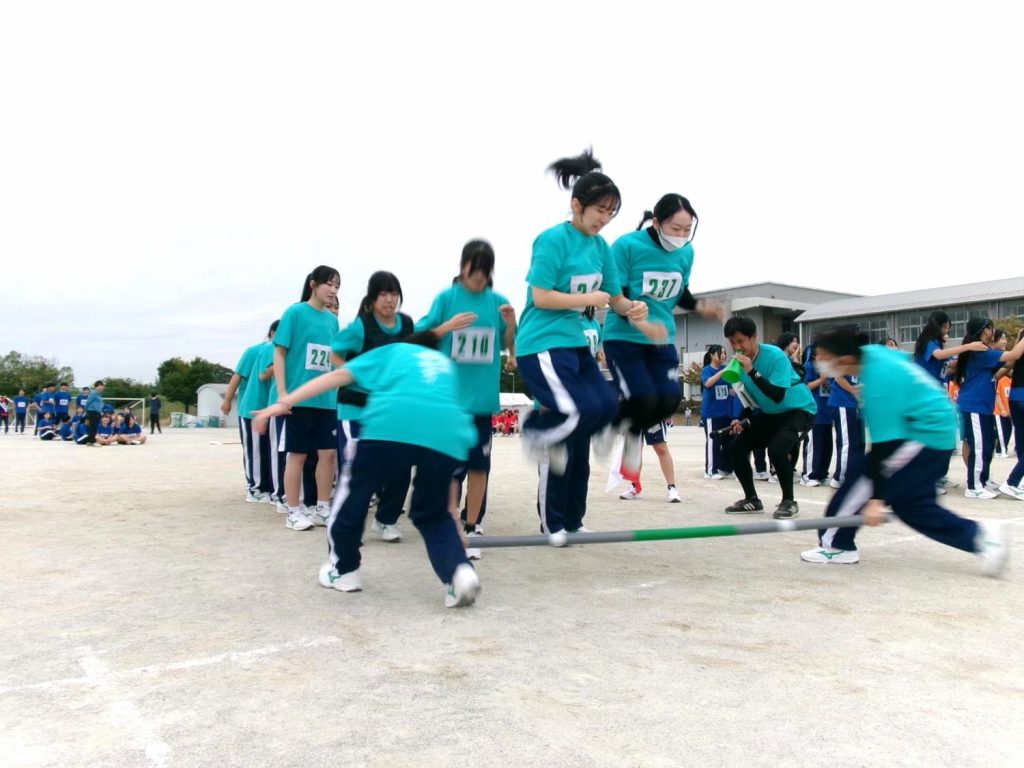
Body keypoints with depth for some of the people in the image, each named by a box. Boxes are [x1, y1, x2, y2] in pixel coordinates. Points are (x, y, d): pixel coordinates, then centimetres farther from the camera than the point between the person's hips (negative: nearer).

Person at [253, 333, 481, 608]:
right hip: (448, 433, 3)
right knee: (434, 516, 22)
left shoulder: (392, 350, 32)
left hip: (392, 424, -3)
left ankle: (344, 570, 34)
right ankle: (459, 571, -2)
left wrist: (285, 402, 16)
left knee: (353, 491, 23)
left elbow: (339, 375, 20)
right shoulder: (447, 363, 41)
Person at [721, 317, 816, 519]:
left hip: (799, 410, -7)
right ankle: (752, 500, 12)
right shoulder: (740, 361, -5)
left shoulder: (775, 356, -27)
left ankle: (789, 502, -7)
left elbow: (777, 396, -36)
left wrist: (752, 371, -40)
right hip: (770, 413, 8)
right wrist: (743, 420, -7)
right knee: (737, 445, -4)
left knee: (776, 449, -30)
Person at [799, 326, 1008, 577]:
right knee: (912, 504, 10)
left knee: (862, 476, -8)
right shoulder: (872, 353, -2)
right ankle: (980, 535, 9)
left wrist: (876, 499, -27)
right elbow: (905, 359, 20)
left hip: (925, 434, -10)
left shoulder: (879, 384, -28)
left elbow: (884, 445, -29)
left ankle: (835, 544, -3)